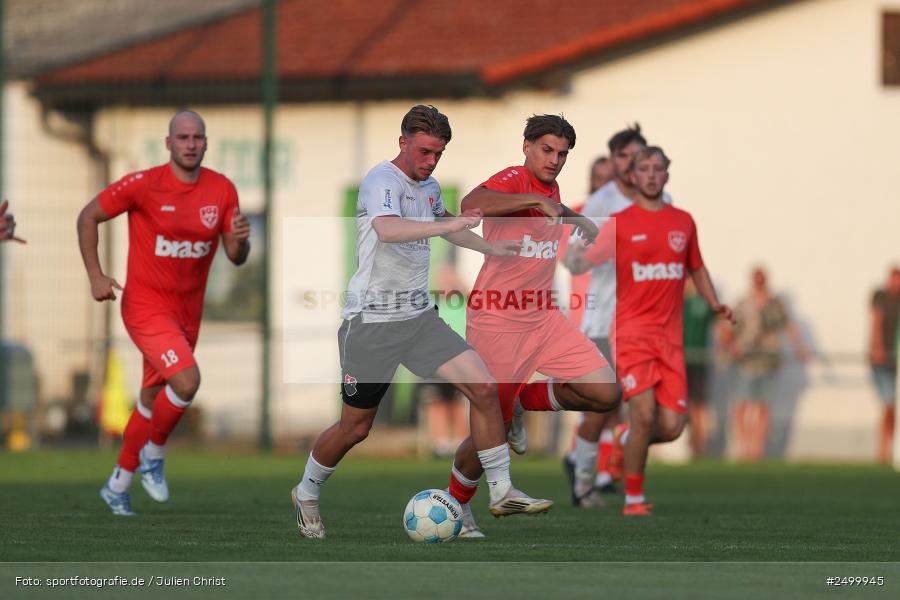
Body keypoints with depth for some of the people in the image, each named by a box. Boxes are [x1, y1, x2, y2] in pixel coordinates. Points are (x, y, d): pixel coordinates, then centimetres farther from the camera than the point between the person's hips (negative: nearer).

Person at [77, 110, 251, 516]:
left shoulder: (222, 190, -2)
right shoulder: (143, 185, -14)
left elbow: (236, 257, 2)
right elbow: (88, 217, -4)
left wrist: (240, 240, -22)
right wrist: (95, 276, -11)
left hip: (188, 311, 6)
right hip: (146, 305, -6)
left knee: (153, 400, 15)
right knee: (186, 381, -24)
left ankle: (118, 484, 31)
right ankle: (153, 455, 0)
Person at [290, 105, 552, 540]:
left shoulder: (429, 186, 11)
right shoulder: (383, 180, -16)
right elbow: (388, 229, -38)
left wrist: (490, 248, 33)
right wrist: (452, 224, -42)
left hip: (419, 317, 7)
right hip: (371, 321, -7)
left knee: (484, 388, -9)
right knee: (355, 428, 3)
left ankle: (501, 492, -1)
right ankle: (306, 495, 29)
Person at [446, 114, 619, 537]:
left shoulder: (551, 190, 12)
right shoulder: (513, 180, -13)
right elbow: (471, 204, -36)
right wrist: (538, 201, -37)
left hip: (544, 319, 7)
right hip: (497, 323, -7)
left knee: (606, 393, -10)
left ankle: (533, 398, 16)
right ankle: (457, 506, 24)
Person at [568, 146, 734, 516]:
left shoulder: (683, 222, 14)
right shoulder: (619, 224, 1)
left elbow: (696, 268, 26)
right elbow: (584, 264, -5)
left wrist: (715, 304, 11)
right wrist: (574, 259, -28)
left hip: (670, 338, 4)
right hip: (632, 332, -4)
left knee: (671, 427, -5)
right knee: (644, 413, -17)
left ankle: (632, 443, 30)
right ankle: (633, 498, -2)